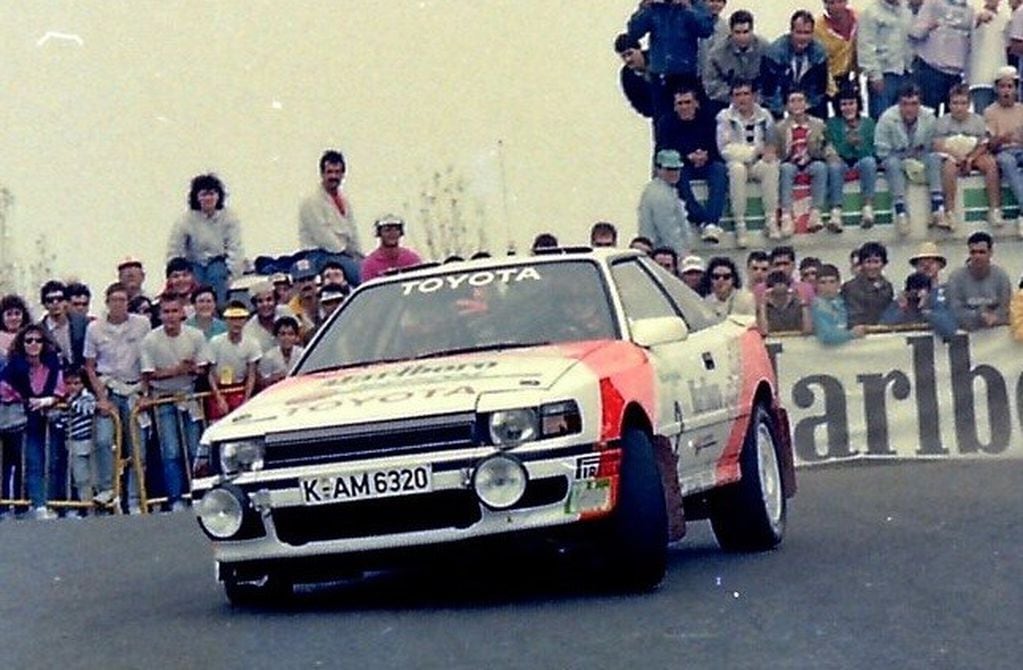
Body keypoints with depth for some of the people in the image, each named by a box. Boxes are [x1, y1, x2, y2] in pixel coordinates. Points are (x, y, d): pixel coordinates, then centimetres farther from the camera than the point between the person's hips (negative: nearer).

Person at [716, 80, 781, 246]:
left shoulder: (764, 116, 10)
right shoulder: (725, 117, 1)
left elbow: (772, 143, 10)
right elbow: (724, 148, -7)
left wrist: (770, 151, -16)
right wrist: (754, 151, -14)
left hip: (758, 163, 2)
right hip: (737, 162, -2)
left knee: (771, 166, -32)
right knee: (737, 168, -37)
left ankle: (771, 221, -29)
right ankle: (740, 225, -36)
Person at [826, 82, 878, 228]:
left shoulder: (868, 123, 12)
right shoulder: (832, 123, 9)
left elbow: (872, 151, 3)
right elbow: (830, 150, -3)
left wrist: (859, 145, -17)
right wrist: (847, 143, -20)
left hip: (861, 163, 1)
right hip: (842, 163, -1)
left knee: (869, 161, -33)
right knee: (834, 165, -35)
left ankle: (868, 207, -41)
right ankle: (836, 211, -49)